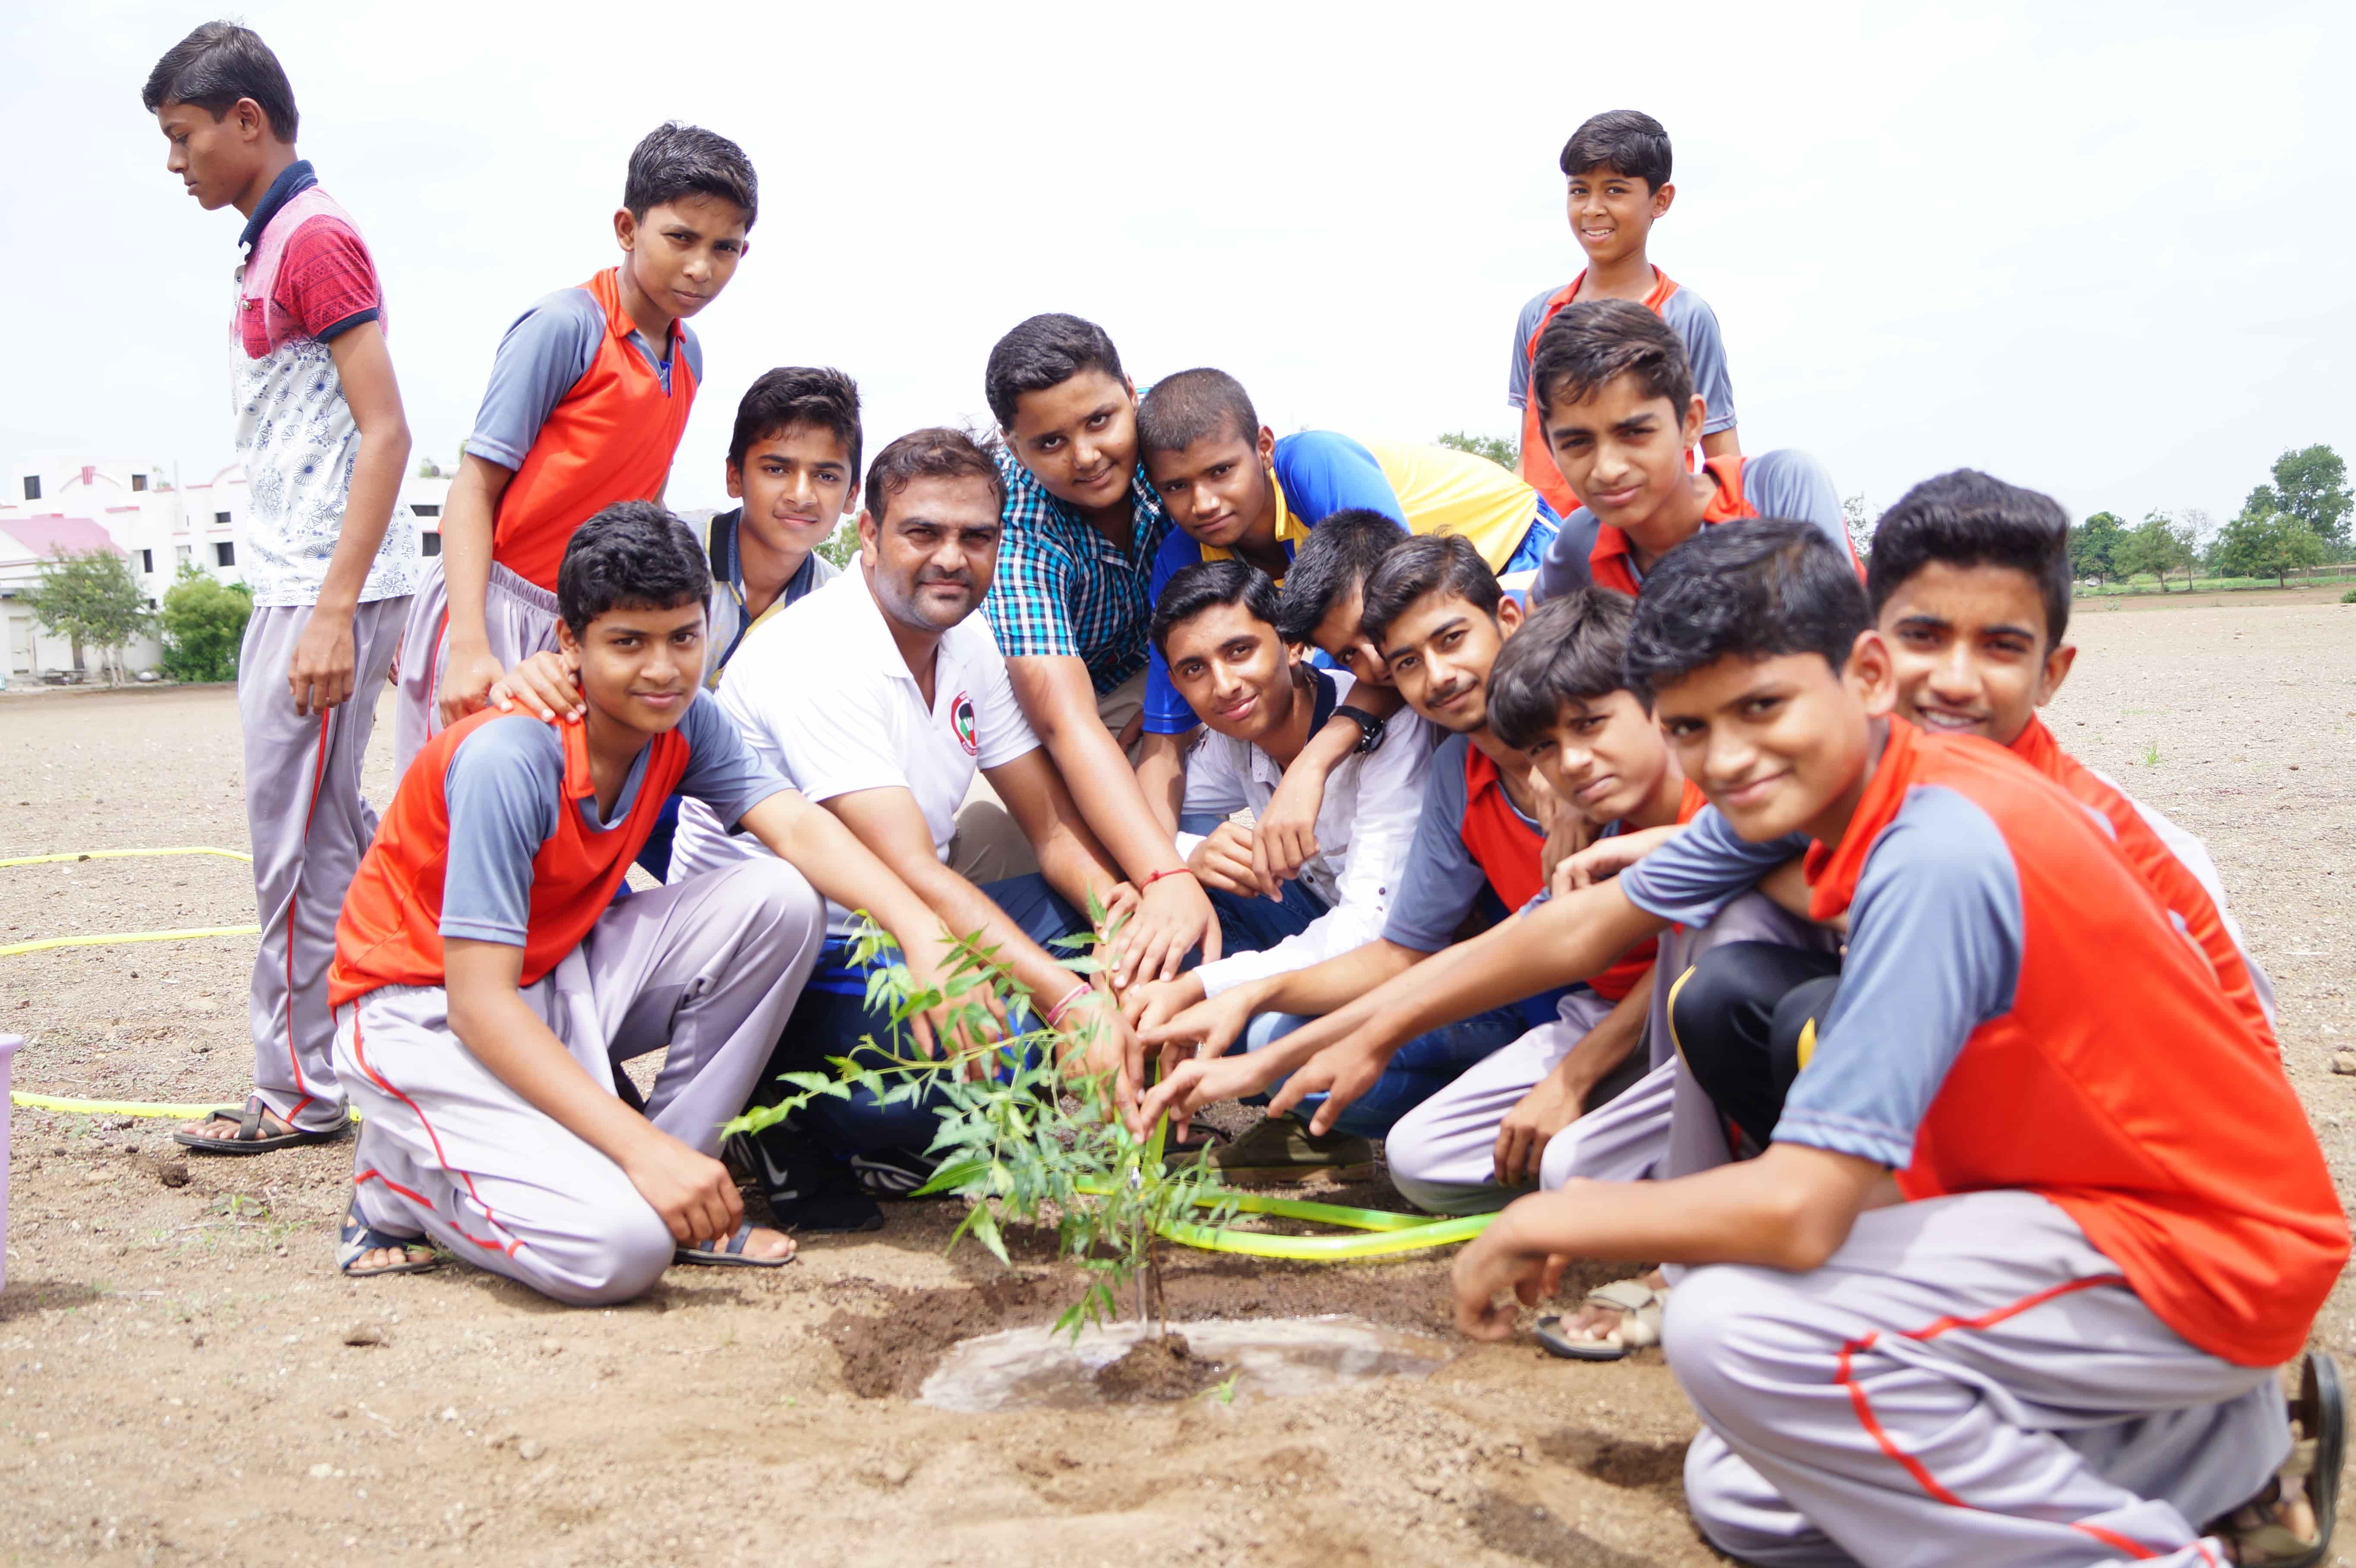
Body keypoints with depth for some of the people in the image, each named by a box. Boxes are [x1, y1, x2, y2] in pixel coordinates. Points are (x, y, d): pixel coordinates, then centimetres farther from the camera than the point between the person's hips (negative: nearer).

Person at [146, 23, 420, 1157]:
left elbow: (385, 433, -18)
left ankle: (299, 1094, 7)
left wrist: (333, 611, -22)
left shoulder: (315, 237, -11)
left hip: (325, 589, -10)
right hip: (294, 583, 10)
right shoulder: (272, 244, 18)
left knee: (298, 846, -3)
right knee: (336, 833, 13)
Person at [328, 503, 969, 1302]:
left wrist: (921, 933, -41)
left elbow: (795, 825, -21)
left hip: (558, 977, 7)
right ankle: (403, 1183, 3)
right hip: (425, 1012, -7)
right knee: (617, 1250, -28)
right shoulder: (509, 759, -27)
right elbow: (479, 1002, -29)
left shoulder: (685, 722, -7)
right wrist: (642, 1148, -36)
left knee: (780, 900, -15)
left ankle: (670, 1198, -5)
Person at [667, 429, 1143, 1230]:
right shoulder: (815, 655, -21)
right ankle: (794, 1130, -3)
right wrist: (1071, 1000, -41)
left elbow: (1054, 826, 3)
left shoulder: (971, 643, 5)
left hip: (889, 940, 9)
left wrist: (1119, 903, -20)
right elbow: (910, 872, -32)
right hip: (768, 956, -9)